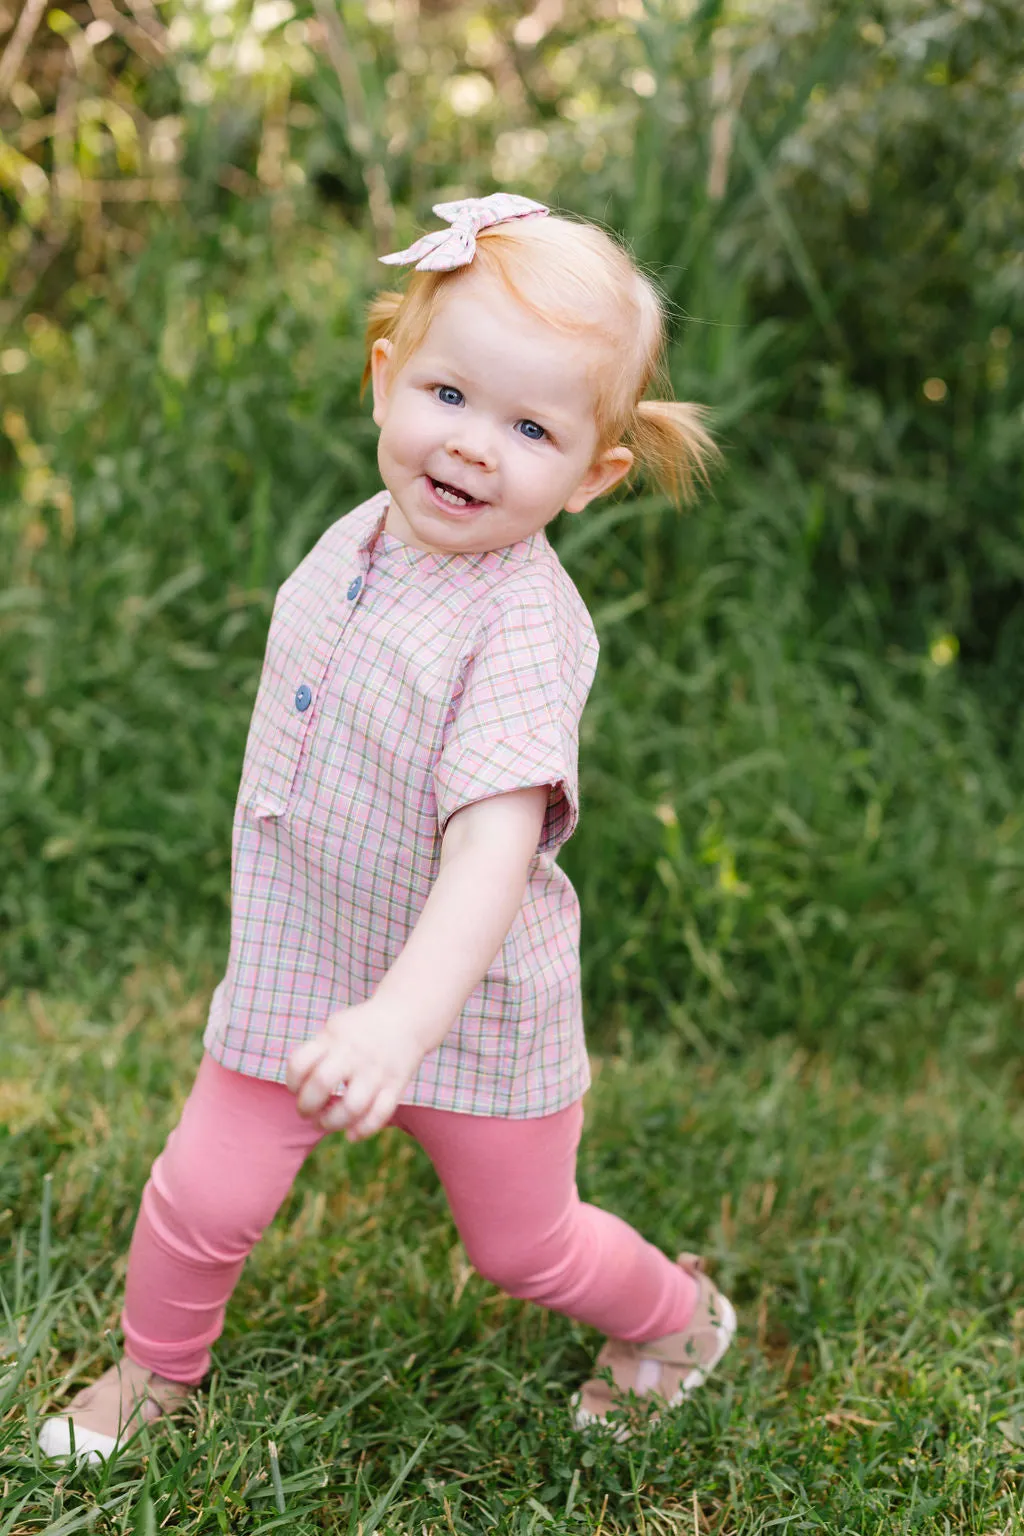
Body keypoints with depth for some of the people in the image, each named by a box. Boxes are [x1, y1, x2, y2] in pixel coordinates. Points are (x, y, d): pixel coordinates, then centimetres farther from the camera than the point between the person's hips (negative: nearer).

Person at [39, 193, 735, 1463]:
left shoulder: (524, 628, -29)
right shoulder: (360, 538, -5)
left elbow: (495, 846, -40)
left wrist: (403, 1018, -53)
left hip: (471, 1000, -5)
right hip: (298, 972, 5)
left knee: (523, 1244, 15)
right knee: (202, 1199, 6)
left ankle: (675, 1315, 47)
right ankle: (156, 1369, 38)